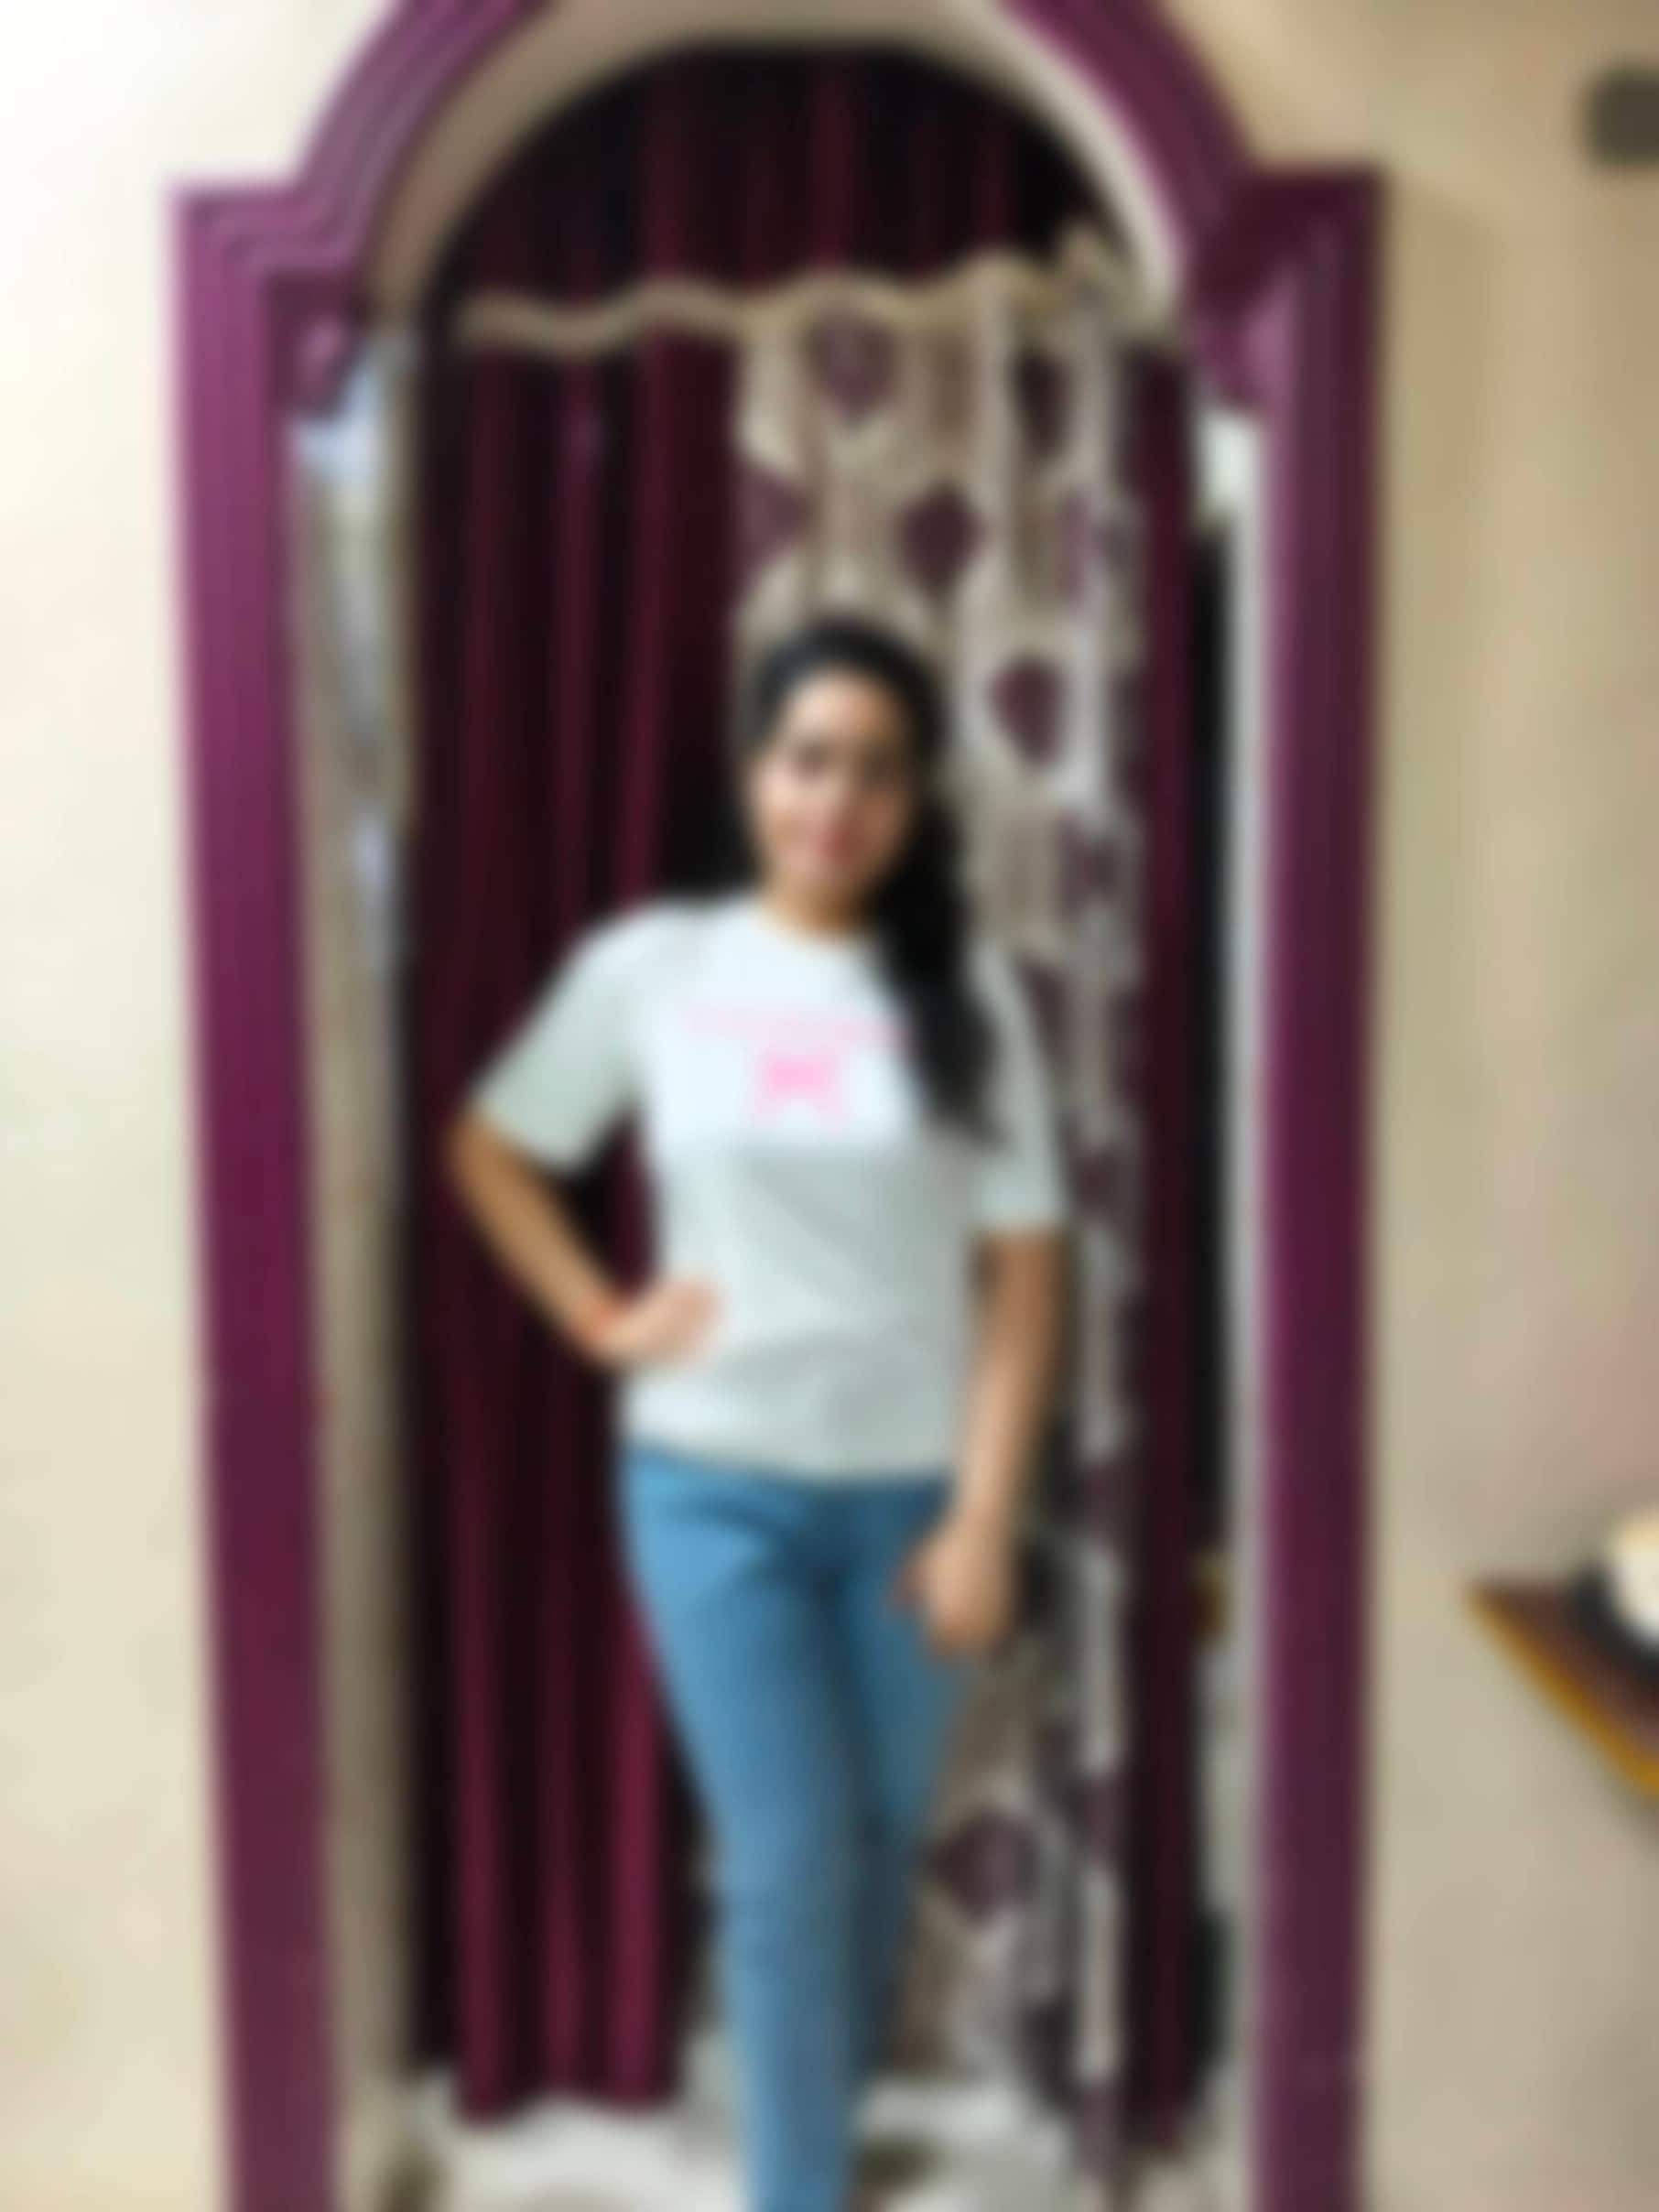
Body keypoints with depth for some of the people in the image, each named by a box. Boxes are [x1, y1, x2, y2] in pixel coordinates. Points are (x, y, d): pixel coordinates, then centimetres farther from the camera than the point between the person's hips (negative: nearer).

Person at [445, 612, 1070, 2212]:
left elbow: (1020, 1271, -4)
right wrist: (601, 1318, -3)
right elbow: (489, 1152, 7)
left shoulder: (964, 988, -4)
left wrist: (983, 1516, -8)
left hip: (909, 1488, 2)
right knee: (787, 1865, -1)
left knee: (880, 1843, 18)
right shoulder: (651, 966, -4)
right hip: (712, 1486, -1)